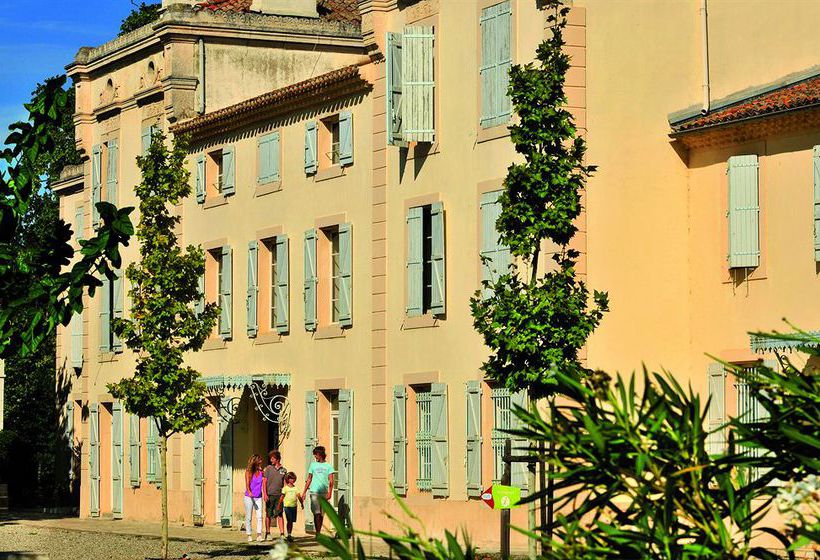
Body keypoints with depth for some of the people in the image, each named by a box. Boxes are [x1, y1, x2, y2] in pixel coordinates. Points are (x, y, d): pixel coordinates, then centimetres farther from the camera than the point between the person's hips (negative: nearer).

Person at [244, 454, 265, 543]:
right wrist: (249, 492, -29)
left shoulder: (261, 472, 5)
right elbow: (247, 484, -11)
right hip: (249, 497, -2)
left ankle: (259, 535, -9)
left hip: (258, 497, 2)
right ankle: (249, 535, 9)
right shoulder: (248, 472, -3)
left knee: (259, 516, -9)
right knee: (248, 517, 2)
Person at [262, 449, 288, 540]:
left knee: (279, 515, -3)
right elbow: (264, 482, 1)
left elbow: (285, 483, 14)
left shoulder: (284, 470, 9)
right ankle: (267, 533, 12)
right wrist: (265, 494, -8)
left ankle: (282, 533, -5)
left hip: (279, 495, 1)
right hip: (269, 495, -1)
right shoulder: (268, 468, 4)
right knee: (268, 515, 4)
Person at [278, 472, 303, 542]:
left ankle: (290, 534, 14)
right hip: (287, 506, -4)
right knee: (289, 521, -9)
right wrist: (279, 505, -5)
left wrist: (302, 503, 5)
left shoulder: (295, 488, 11)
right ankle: (289, 535, -9)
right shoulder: (285, 488, -1)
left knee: (292, 521, 7)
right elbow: (282, 497, -2)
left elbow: (299, 496, 12)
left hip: (294, 506, 4)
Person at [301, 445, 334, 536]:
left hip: (324, 493, 0)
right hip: (314, 492, 0)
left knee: (322, 514, 5)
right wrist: (304, 492, 10)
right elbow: (309, 479, 15)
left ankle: (318, 532, 13)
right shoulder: (313, 465, 11)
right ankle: (317, 533, -15)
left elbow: (331, 481, 0)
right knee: (317, 513, -12)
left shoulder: (328, 466, 6)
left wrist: (330, 492, -13)